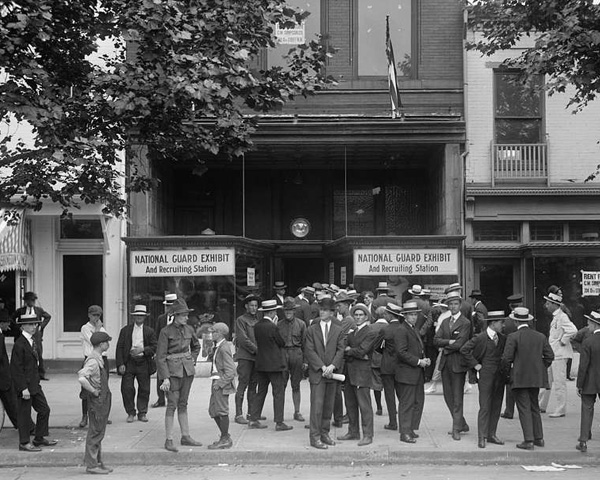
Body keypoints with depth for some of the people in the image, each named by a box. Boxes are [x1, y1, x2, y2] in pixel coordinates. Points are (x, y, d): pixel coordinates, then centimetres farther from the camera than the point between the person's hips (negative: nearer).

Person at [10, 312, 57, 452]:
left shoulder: (33, 341, 9)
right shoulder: (19, 344, -18)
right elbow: (16, 368, -19)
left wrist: (37, 381, 15)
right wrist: (23, 388, -21)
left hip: (34, 384, 9)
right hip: (24, 385, -9)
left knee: (44, 410, 13)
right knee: (24, 414, 2)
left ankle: (40, 438, 26)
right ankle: (24, 443, 14)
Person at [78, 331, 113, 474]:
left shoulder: (99, 359, 10)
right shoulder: (93, 361, -21)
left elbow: (80, 373, 24)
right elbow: (82, 378, -35)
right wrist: (93, 391, -22)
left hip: (103, 400, 10)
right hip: (97, 401, -10)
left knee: (99, 432, 16)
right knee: (96, 432, -3)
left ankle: (97, 462, 25)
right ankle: (91, 464, 4)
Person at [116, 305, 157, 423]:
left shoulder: (149, 331, 9)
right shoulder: (125, 330, 7)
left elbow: (154, 347, 4)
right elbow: (119, 348, 3)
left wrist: (142, 349, -14)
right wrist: (120, 364, -7)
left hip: (143, 363, 1)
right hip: (129, 362, -1)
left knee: (144, 389, 2)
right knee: (127, 388, -5)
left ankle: (142, 413, 14)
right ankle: (130, 413, 8)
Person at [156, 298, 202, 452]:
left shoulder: (189, 329, 5)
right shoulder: (166, 332, -11)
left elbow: (196, 346, 25)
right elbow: (160, 356, -12)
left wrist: (193, 360, 11)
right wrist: (165, 378, -17)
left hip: (187, 370, 5)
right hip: (173, 371, -5)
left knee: (183, 404, 12)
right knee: (172, 404, -7)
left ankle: (186, 437, 18)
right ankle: (169, 440, -3)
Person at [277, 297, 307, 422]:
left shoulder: (301, 324, 6)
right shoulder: (279, 324, 6)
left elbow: (304, 343, 6)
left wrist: (305, 360, 1)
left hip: (296, 354, 0)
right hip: (282, 354, 0)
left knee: (296, 385, 7)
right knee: (281, 384, -3)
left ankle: (297, 412, 15)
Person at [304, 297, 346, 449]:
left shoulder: (338, 331, 8)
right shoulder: (311, 330, 4)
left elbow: (341, 350, -1)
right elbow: (309, 351, -3)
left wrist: (332, 366, -17)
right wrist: (323, 367, -13)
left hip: (331, 373, 2)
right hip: (316, 373, -2)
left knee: (329, 406, 7)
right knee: (317, 405, -7)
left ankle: (325, 433, 18)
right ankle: (315, 437, -3)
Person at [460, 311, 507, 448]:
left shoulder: (502, 339, 11)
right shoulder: (480, 338, -7)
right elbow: (464, 349, -7)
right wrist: (475, 364, -8)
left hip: (500, 376, 6)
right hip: (486, 376, -6)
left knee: (496, 407, 7)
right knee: (485, 407, -7)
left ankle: (492, 434, 15)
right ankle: (482, 437, -4)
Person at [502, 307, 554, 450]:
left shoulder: (513, 337, -11)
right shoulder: (540, 336, 4)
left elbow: (507, 358, -14)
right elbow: (550, 355, 5)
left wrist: (505, 368, 6)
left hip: (520, 378, -5)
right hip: (536, 378, 5)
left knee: (524, 409, -1)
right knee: (534, 407, 18)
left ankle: (528, 441, -2)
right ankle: (539, 438, 22)